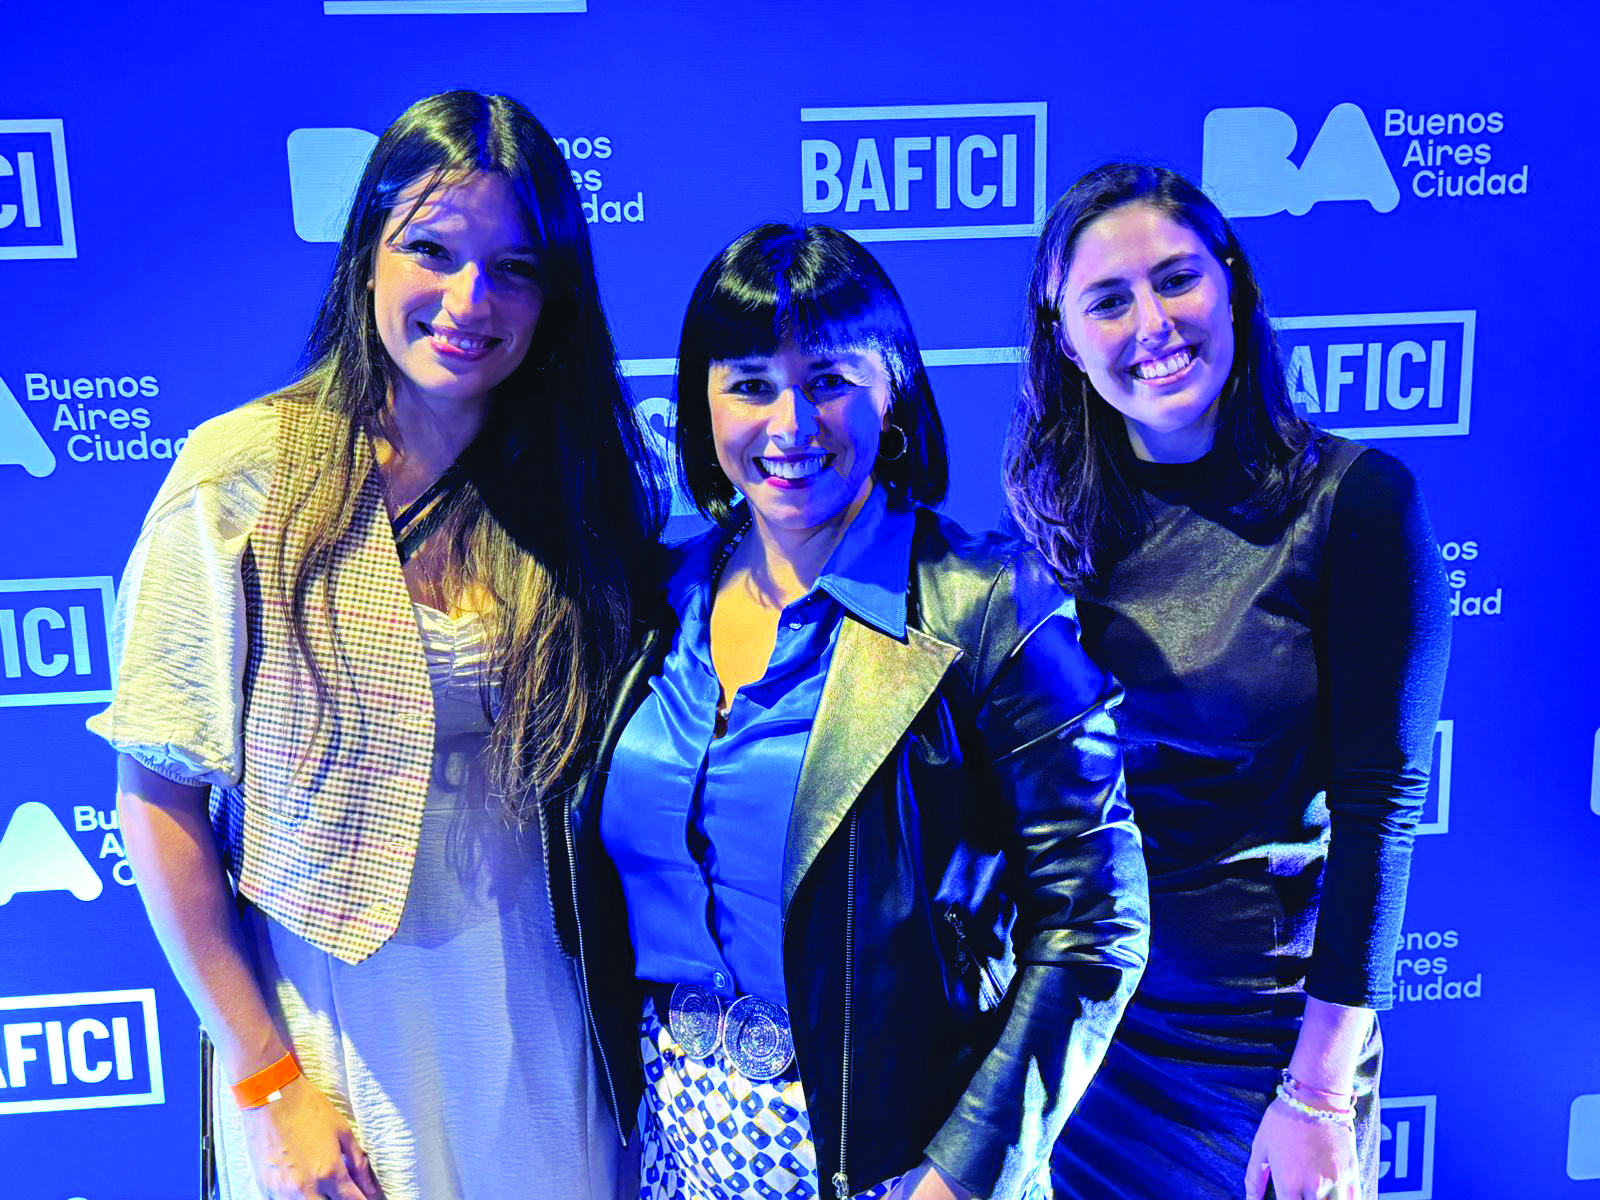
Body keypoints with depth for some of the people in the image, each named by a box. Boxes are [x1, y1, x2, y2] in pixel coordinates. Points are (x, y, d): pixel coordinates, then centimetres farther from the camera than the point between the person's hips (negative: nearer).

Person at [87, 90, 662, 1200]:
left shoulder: (584, 489, -4)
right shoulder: (243, 475, -13)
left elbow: (609, 775, 4)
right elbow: (159, 797, -10)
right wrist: (268, 1080, -10)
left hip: (530, 1017, 3)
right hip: (327, 1018, -2)